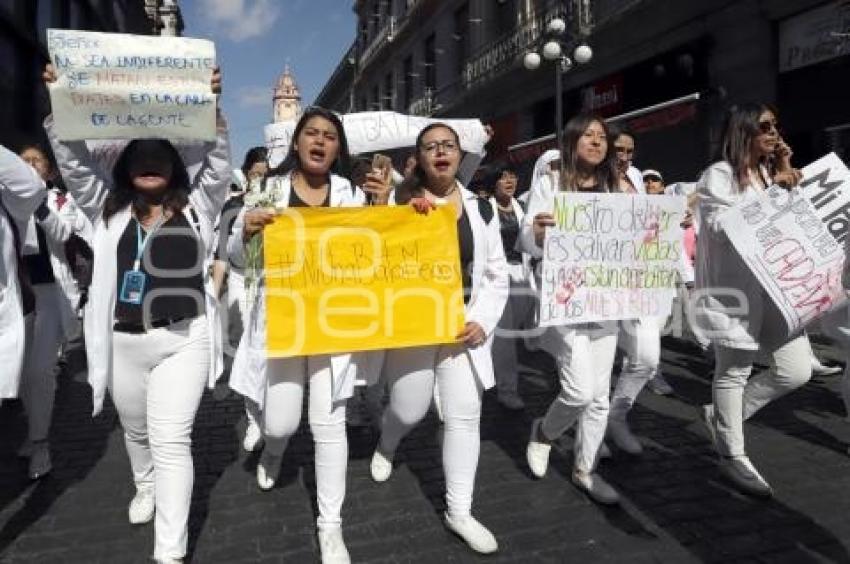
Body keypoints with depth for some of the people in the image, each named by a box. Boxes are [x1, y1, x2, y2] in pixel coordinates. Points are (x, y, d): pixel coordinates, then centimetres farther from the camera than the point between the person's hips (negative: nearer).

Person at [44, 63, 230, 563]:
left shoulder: (196, 205, 4)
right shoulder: (109, 207, 10)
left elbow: (219, 162, -8)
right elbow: (75, 163, 3)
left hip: (183, 340, -3)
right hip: (123, 342, 4)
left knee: (172, 441, -5)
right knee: (136, 430, 23)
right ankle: (146, 487, 53)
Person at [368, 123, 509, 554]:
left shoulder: (481, 208, 5)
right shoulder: (400, 202, -3)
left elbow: (497, 276, 7)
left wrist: (482, 320, -7)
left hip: (464, 326, 2)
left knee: (464, 417, 3)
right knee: (409, 410, 9)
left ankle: (459, 511, 18)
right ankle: (386, 447, 47)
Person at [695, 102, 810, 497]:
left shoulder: (769, 173, 18)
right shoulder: (718, 175, -5)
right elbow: (722, 226, -16)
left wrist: (786, 176, 8)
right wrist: (772, 191, -14)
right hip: (732, 286, -8)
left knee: (798, 369, 6)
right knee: (734, 372, 3)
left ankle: (723, 416, 25)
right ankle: (732, 456, 20)